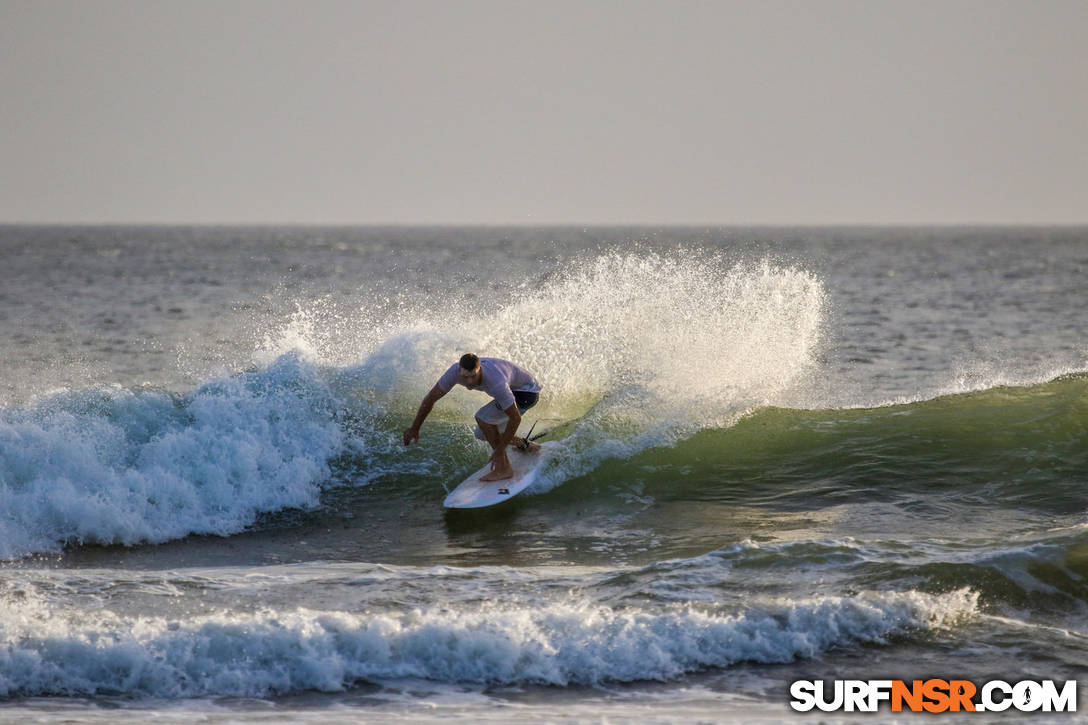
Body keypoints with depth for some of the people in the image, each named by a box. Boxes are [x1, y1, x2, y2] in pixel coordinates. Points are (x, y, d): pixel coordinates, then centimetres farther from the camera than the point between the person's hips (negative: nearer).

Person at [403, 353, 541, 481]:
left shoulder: (496, 382, -42)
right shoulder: (455, 371, -23)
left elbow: (515, 419, -35)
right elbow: (430, 398, -9)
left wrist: (500, 450, -31)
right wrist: (414, 428, -4)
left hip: (527, 391, -7)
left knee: (482, 418, -24)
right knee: (482, 434, 5)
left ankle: (504, 468, -17)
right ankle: (525, 445, 26)